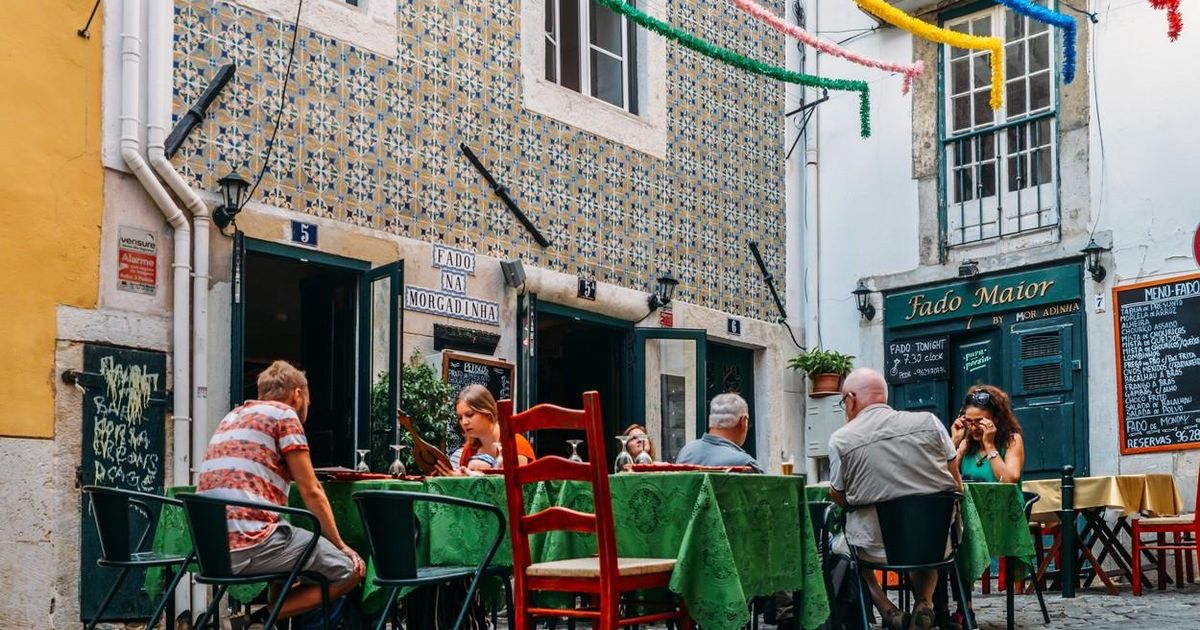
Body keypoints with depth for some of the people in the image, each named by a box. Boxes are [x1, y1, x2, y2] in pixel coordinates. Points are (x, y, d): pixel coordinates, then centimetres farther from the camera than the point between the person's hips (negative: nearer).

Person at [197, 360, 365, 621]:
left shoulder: (232, 417, 25)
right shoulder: (283, 413, 3)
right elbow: (311, 492, 2)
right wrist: (340, 546, 12)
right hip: (251, 541, -8)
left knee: (291, 543, 33)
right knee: (350, 569, 0)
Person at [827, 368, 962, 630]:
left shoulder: (841, 439, -8)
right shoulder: (929, 422, -1)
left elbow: (839, 498, 4)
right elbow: (956, 486, 6)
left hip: (877, 546, -2)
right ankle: (924, 602, 11)